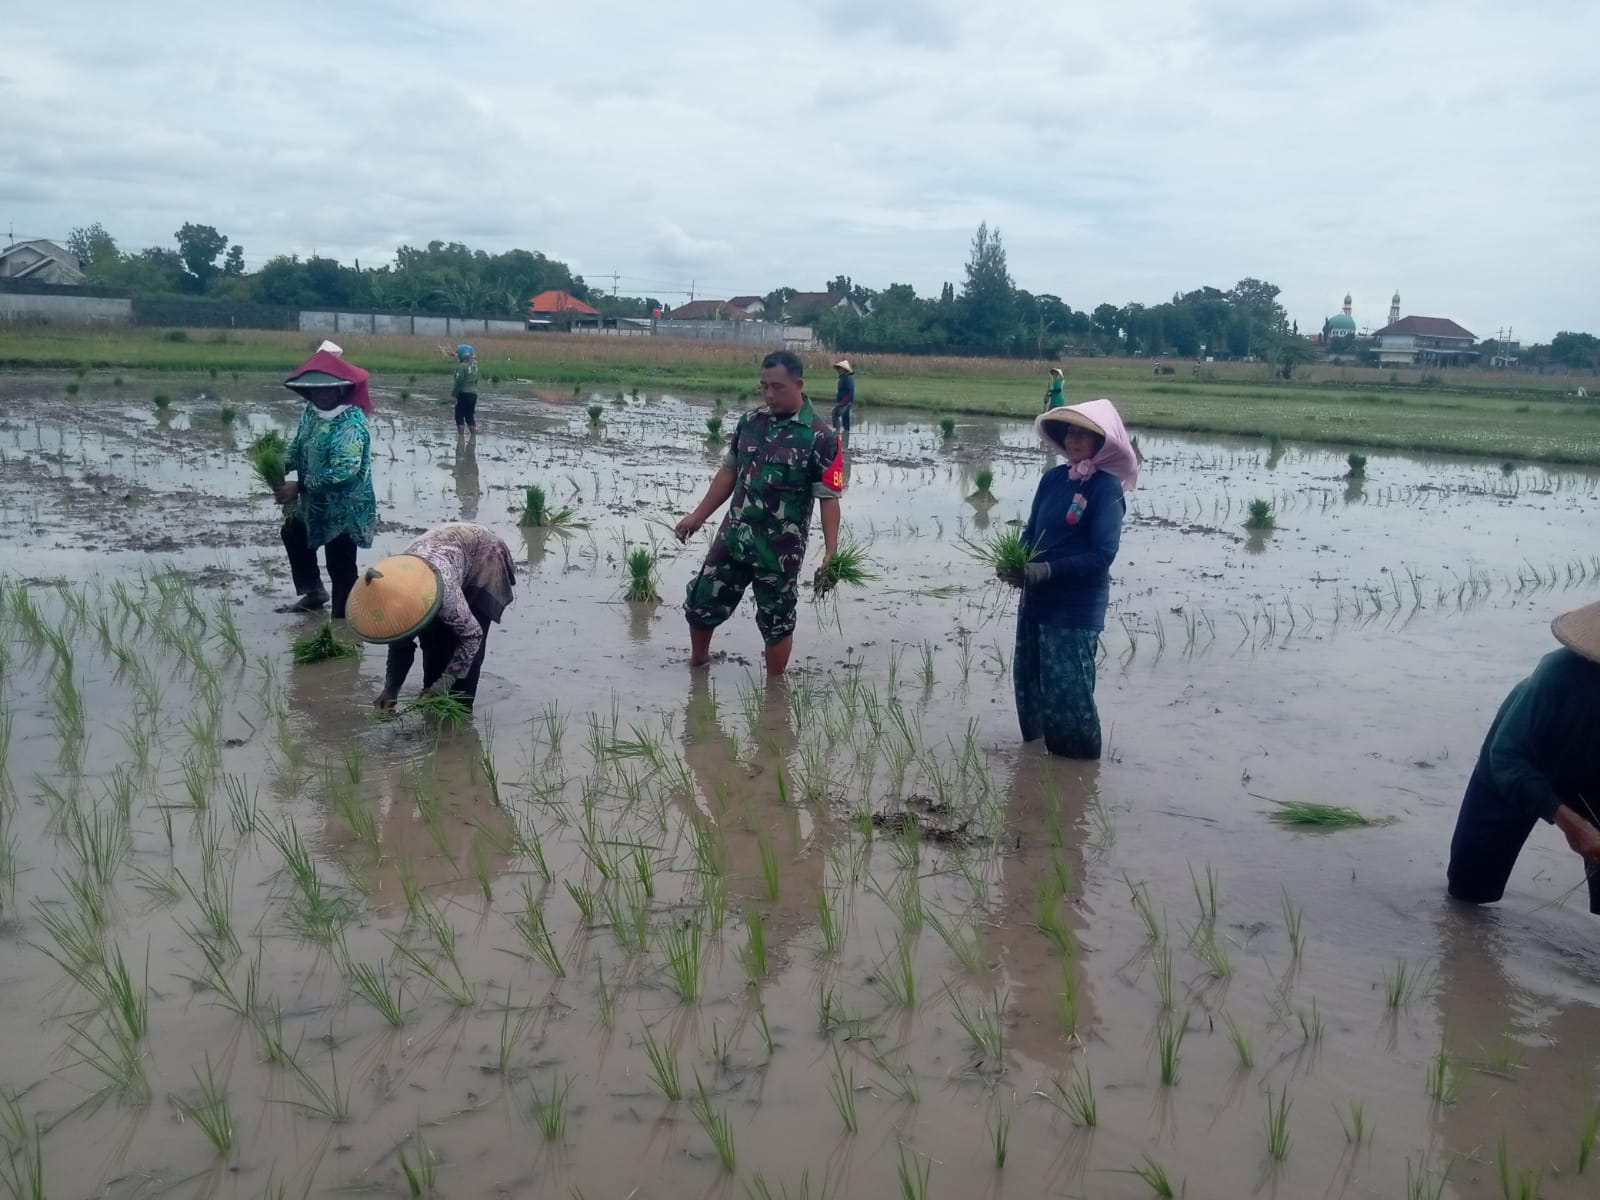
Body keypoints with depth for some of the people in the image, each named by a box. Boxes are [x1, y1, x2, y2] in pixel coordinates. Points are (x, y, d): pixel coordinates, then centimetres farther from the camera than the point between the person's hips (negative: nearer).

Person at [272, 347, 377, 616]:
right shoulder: (311, 412, 1)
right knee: (292, 533, 32)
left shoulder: (351, 424, -26)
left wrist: (299, 487, -28)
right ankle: (313, 592, 47)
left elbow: (344, 471, -33)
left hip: (344, 510, -10)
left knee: (341, 570, -3)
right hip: (315, 504, 10)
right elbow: (299, 447, 11)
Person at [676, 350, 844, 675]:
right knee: (701, 603, 13)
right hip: (733, 536, 5)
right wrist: (698, 516, 15)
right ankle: (697, 662, 38)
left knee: (776, 621, 7)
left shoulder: (820, 438, -13)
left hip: (780, 549, -5)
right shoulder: (750, 422, 4)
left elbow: (829, 498, -14)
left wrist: (831, 552, -22)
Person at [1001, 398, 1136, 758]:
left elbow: (1102, 555, -18)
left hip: (1077, 608, -6)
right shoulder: (1053, 478, 4)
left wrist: (1044, 571, -23)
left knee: (1068, 694, 0)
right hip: (1036, 600, 7)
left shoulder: (1107, 488, -13)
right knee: (1028, 684, 16)